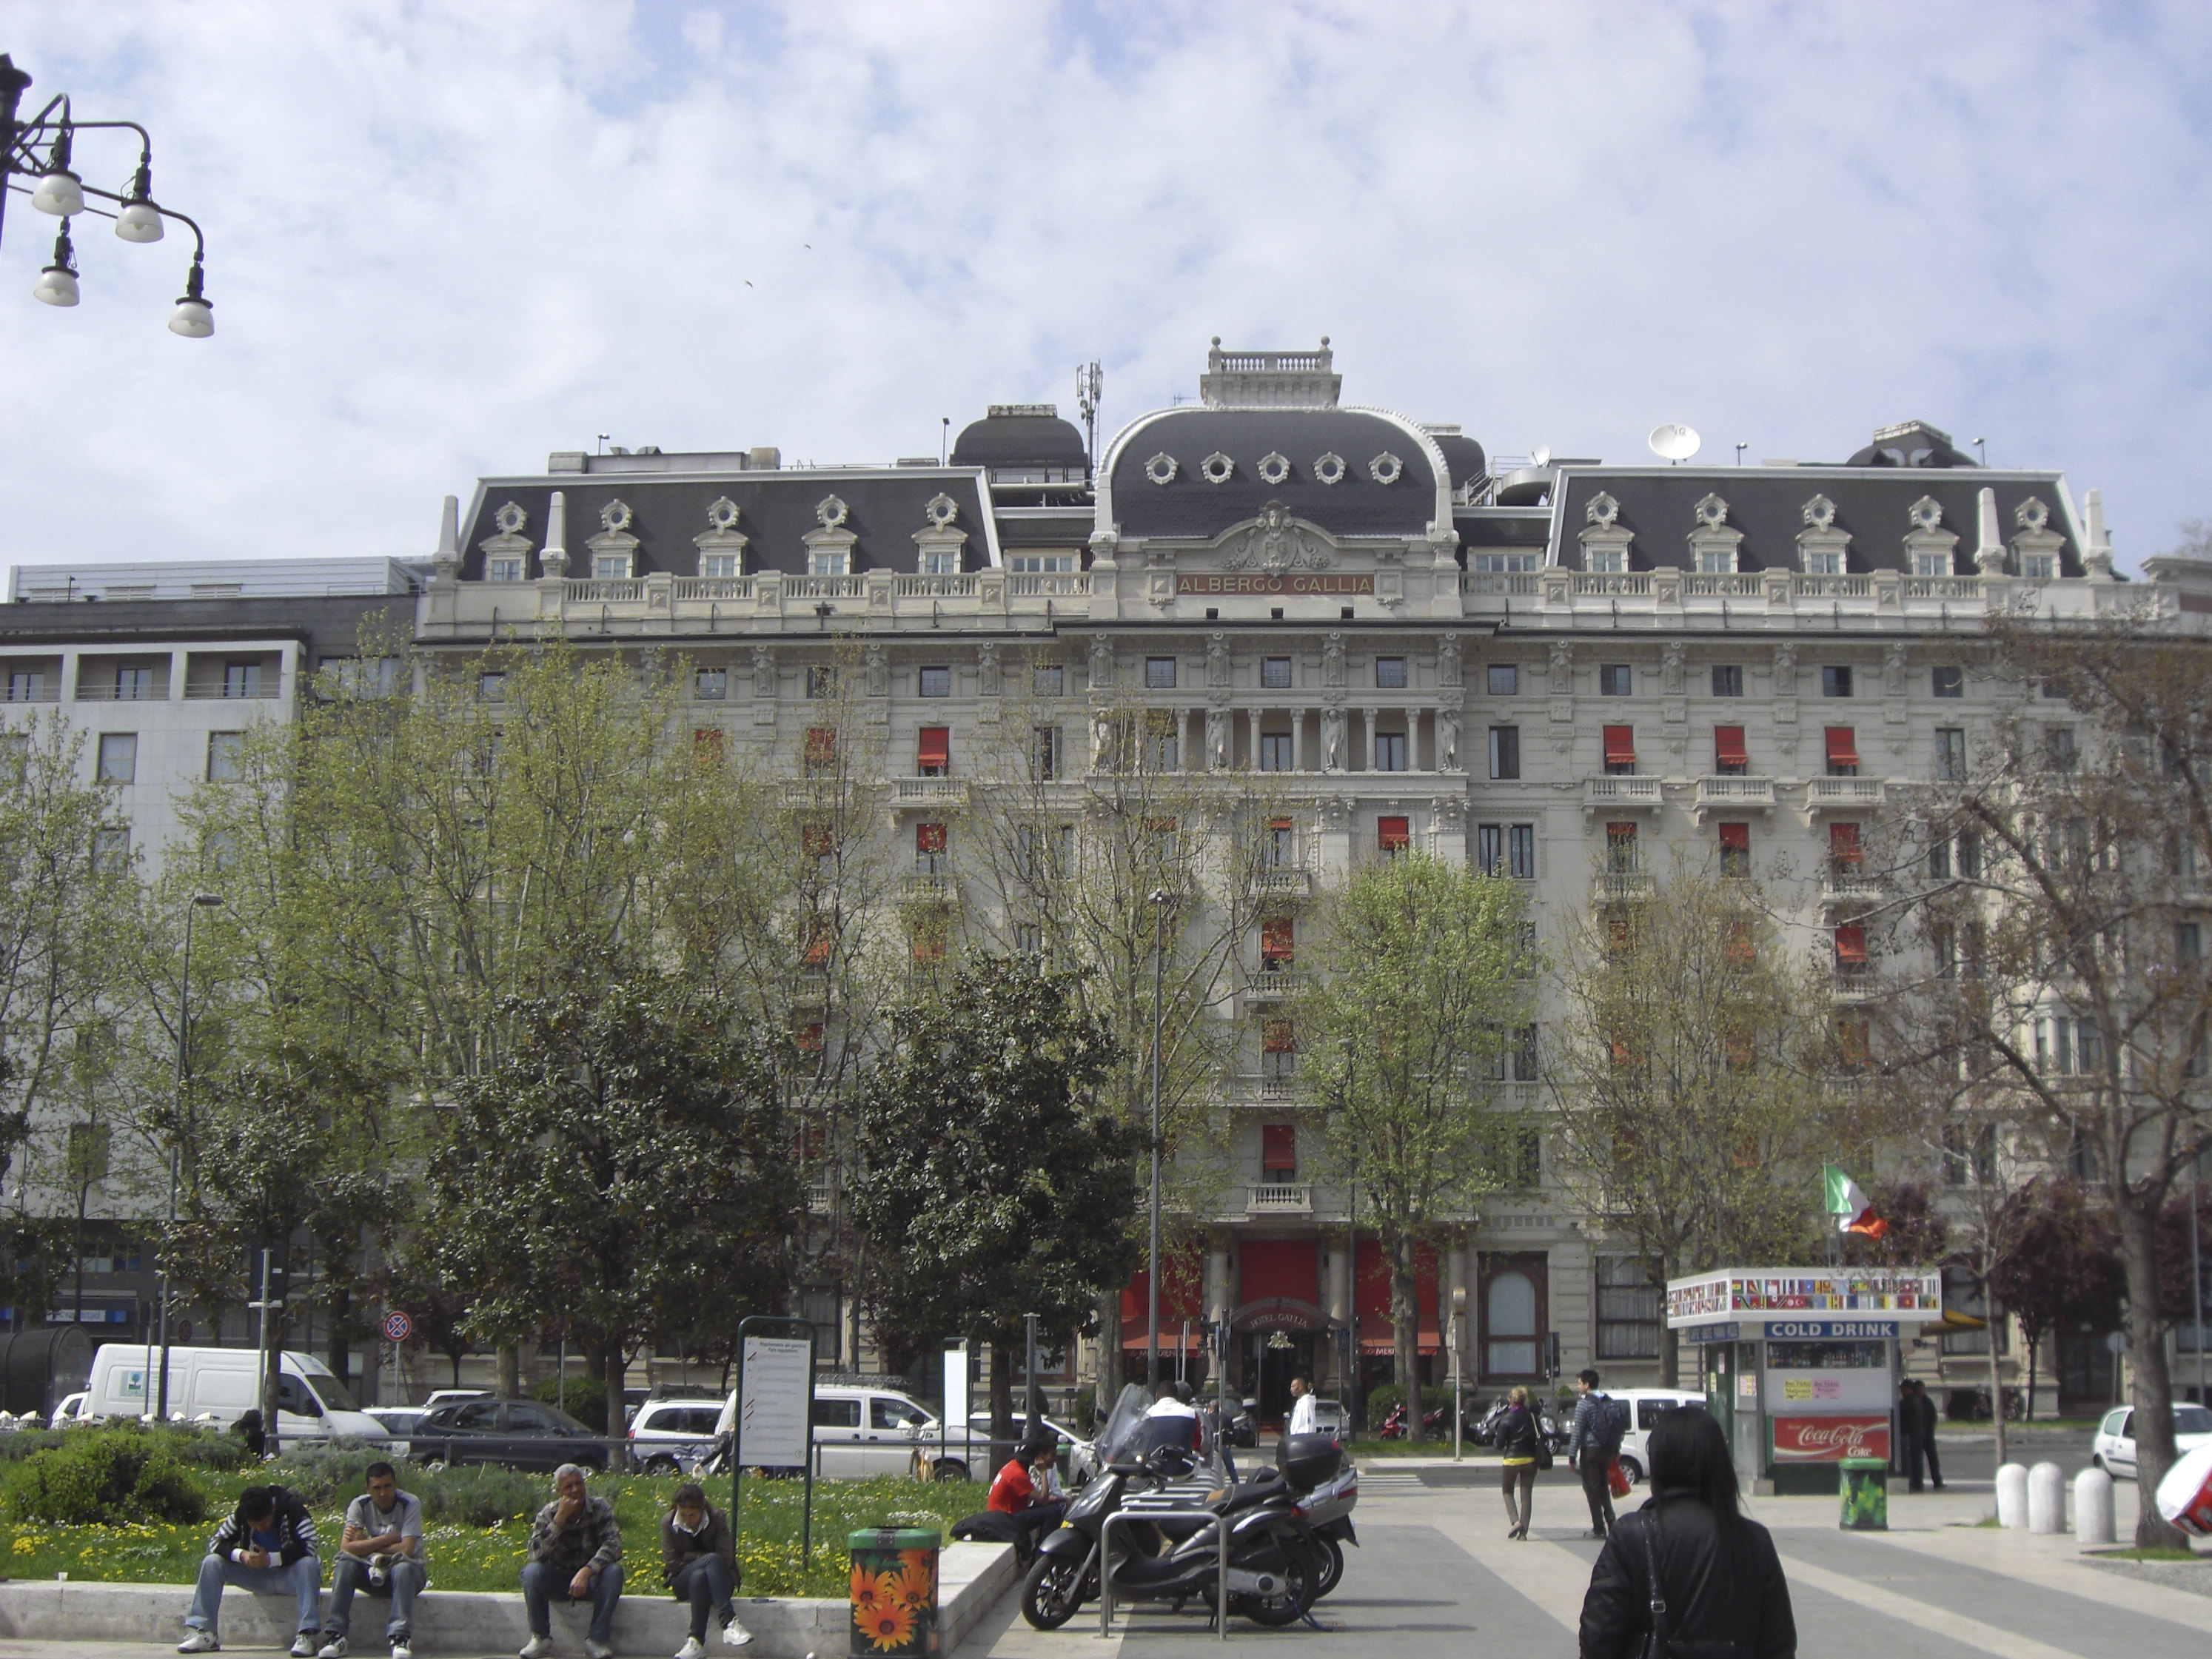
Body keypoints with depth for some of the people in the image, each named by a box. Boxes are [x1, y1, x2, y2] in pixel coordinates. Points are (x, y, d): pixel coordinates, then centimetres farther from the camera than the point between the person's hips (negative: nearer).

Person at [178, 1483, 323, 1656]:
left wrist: (271, 1559, -36)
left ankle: (307, 1635, -40)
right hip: (258, 1575, 4)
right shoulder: (240, 1515, -6)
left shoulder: (291, 1509, -19)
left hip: (289, 1576, -4)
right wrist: (241, 1555, -24)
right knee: (211, 1562, -13)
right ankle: (203, 1633, -16)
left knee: (308, 1564, -38)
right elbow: (215, 1543, -5)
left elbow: (308, 1547, -29)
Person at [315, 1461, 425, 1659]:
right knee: (346, 1563, -26)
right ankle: (335, 1636, -28)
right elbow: (346, 1547, -20)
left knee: (403, 1567, -37)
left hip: (409, 1571, -3)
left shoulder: (410, 1504, -15)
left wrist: (366, 1545, -16)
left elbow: (406, 1550, -26)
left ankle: (401, 1637, -38)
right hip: (373, 1574, 3)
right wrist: (388, 1539, -21)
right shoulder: (360, 1505, -6)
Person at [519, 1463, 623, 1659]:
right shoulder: (548, 1514, -7)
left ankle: (596, 1639, -21)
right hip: (558, 1580, 1)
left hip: (591, 1579, 0)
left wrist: (586, 1571, -37)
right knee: (532, 1571, -28)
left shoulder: (601, 1508, -9)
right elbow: (537, 1555, -22)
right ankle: (540, 1638, -14)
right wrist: (560, 1519, -29)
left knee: (614, 1572, -31)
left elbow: (613, 1545, -22)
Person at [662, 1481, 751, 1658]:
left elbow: (726, 1559, -12)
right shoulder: (668, 1522, -5)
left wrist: (690, 1558, -12)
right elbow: (671, 1562, -7)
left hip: (717, 1580, 0)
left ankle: (697, 1641, -43)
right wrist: (704, 1559, -12)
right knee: (712, 1560, -36)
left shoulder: (716, 1518, -8)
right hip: (683, 1582, 0)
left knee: (699, 1576, -40)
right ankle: (730, 1622, -48)